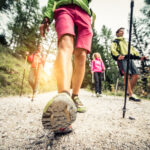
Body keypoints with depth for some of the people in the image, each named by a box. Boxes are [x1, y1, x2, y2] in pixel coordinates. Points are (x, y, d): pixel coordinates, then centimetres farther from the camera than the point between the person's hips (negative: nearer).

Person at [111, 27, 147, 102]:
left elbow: (133, 50, 29)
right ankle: (131, 95, -21)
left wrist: (139, 57, 13)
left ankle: (129, 91, 7)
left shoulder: (126, 42, 36)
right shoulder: (115, 42, 16)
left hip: (130, 59, 6)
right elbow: (113, 49, -5)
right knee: (127, 75, -20)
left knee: (136, 75, -6)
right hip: (122, 59, -6)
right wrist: (118, 56, -26)